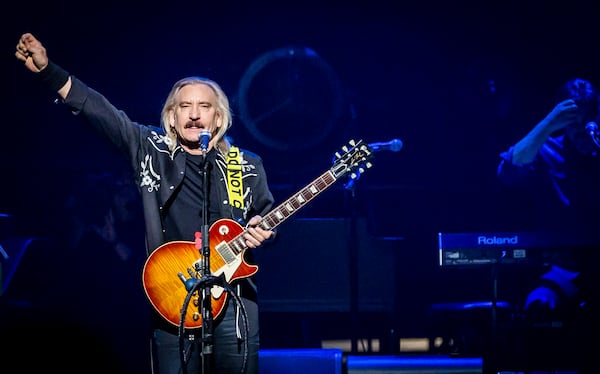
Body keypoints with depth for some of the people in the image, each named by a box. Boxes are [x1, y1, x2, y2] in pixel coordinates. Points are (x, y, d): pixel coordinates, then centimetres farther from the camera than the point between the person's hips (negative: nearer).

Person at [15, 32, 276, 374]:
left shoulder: (247, 166, 9)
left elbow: (269, 219, 18)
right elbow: (97, 109, 0)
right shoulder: (152, 150, 7)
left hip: (234, 297, 1)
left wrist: (262, 233, -6)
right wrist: (47, 71, -7)